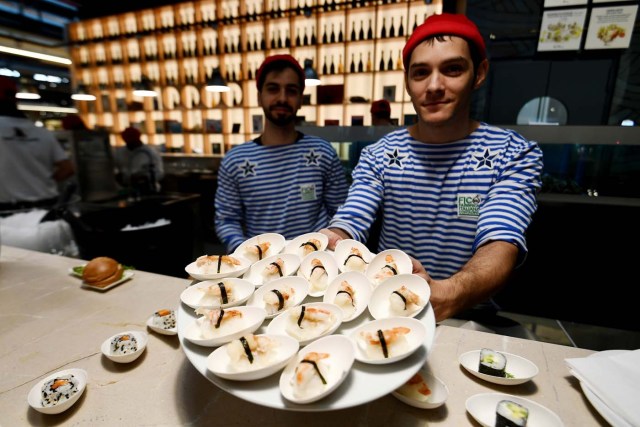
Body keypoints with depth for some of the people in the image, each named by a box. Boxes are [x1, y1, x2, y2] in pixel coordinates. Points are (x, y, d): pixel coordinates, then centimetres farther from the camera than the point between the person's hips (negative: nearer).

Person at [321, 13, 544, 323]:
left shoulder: (515, 154, -6)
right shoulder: (377, 155, -2)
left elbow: (501, 245, -21)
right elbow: (348, 225, -12)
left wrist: (445, 297, -40)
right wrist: (330, 247, -35)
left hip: (469, 318, 0)